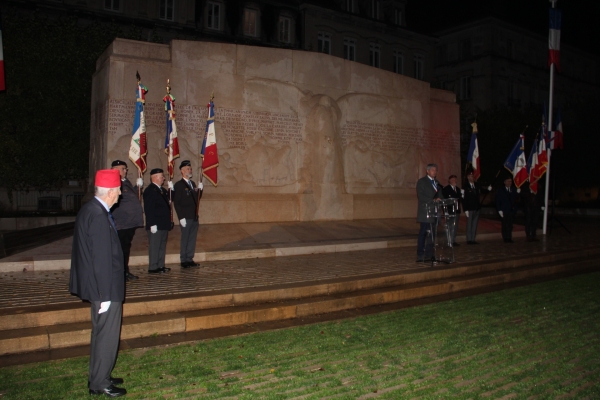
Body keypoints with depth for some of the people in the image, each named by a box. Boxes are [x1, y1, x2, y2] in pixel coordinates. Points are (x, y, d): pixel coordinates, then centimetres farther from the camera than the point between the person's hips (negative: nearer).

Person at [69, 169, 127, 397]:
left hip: (100, 286, 10)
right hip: (106, 289, -10)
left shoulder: (89, 210, 7)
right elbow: (102, 259, -24)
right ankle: (99, 383, 17)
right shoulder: (99, 217, -24)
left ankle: (99, 377, 34)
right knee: (107, 335, 3)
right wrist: (106, 295, -20)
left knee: (101, 333, 21)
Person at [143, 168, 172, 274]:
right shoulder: (150, 190, -13)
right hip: (156, 225, -9)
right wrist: (152, 224, -22)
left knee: (162, 246, 14)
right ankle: (153, 267, 3)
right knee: (154, 246, -3)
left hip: (164, 225, 9)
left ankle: (161, 266, 22)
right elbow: (149, 209, -19)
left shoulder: (162, 190, 17)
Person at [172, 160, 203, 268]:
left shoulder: (192, 183, 15)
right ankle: (184, 260, 10)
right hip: (186, 218, -7)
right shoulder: (179, 185, -8)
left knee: (192, 239, 11)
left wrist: (200, 189, -1)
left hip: (194, 217, 7)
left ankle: (190, 259, 20)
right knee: (185, 239, 0)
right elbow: (176, 203, -12)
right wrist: (181, 218, -17)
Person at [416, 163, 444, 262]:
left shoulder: (437, 182, 20)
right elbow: (420, 196, -13)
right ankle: (420, 255, -3)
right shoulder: (421, 182, -3)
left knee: (432, 234, 6)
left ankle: (429, 255, 12)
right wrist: (433, 200, -22)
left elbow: (440, 196, 21)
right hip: (425, 212, -7)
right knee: (423, 234, -6)